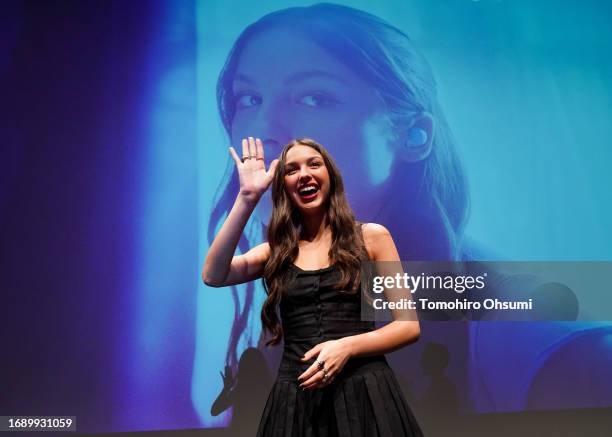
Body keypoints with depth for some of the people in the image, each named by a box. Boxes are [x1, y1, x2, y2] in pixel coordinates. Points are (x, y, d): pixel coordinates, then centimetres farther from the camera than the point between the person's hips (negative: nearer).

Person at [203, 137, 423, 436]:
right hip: (295, 397, 2)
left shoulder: (371, 236, 1)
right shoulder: (278, 250, 7)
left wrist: (347, 346, -16)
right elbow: (213, 276, -10)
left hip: (363, 392, -2)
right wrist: (247, 198, -13)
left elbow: (409, 326, 0)